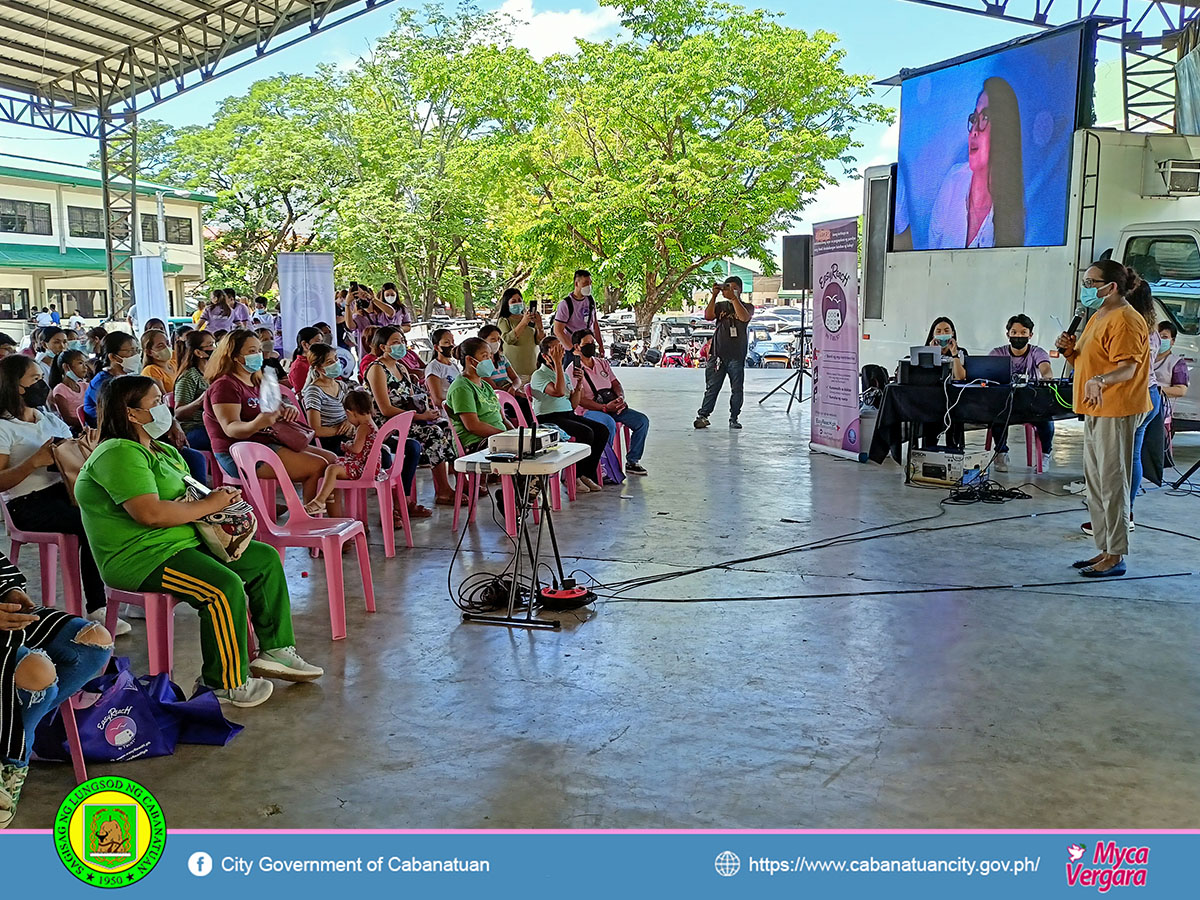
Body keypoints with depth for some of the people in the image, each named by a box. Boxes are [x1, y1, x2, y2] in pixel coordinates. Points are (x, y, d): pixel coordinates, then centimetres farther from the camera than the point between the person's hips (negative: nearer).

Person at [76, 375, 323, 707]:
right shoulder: (119, 454, -16)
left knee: (266, 558, 7)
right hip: (141, 558, -11)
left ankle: (275, 650, 12)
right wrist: (209, 504, -16)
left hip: (185, 542, 11)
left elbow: (189, 496, 24)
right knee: (224, 586, -31)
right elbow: (150, 513, -28)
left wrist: (221, 496, 0)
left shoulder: (164, 451, 18)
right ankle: (226, 683, -16)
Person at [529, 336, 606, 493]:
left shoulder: (563, 373, 18)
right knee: (586, 433, -28)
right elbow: (559, 392, -25)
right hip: (549, 419, -8)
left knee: (602, 431, -11)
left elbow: (574, 405, 16)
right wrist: (558, 363, -22)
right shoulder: (539, 375, -6)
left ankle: (586, 474, -3)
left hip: (568, 415, 8)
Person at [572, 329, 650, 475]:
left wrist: (620, 397, -9)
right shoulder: (574, 369, -6)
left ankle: (632, 461, -2)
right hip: (590, 410, -7)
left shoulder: (603, 363, 17)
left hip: (613, 406, 7)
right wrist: (605, 408, -24)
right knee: (609, 424, -38)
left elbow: (615, 384, 16)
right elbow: (580, 400, -14)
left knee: (642, 420, -10)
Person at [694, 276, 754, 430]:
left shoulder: (747, 306, 7)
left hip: (737, 356, -1)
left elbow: (744, 317, -16)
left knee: (736, 389, 3)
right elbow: (708, 316, -6)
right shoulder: (720, 306, 13)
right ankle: (703, 416, 1)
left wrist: (734, 298, -20)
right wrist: (714, 296, -12)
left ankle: (734, 418, 12)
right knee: (712, 388, 0)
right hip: (718, 354, 1)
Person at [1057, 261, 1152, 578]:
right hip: (1095, 412, 10)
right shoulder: (1097, 318, 18)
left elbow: (1127, 369, -23)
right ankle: (1105, 549, 22)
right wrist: (1069, 350, 2)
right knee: (1095, 483, 13)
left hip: (1117, 412, -10)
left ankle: (1116, 557, -1)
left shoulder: (1125, 320, -13)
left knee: (1112, 483, -7)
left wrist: (1100, 380, -42)